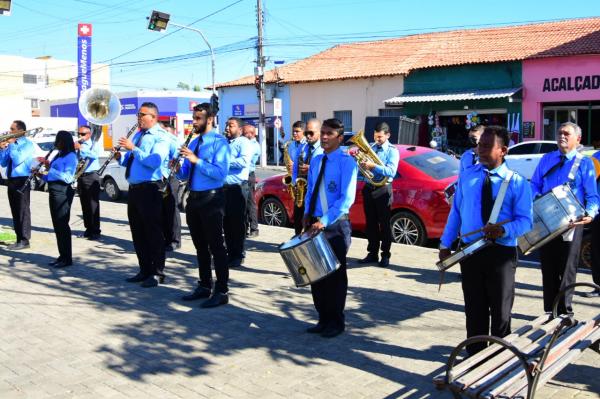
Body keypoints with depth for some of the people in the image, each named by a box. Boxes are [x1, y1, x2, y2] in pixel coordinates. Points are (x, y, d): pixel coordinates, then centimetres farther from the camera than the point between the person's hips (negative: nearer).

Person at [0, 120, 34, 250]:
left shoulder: (27, 143, -7)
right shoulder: (11, 144, 13)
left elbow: (18, 159, -20)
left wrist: (11, 144, -11)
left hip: (21, 180, -8)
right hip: (11, 180, 8)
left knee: (23, 210, -5)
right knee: (15, 211, 11)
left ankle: (24, 241, -2)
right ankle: (19, 239, 17)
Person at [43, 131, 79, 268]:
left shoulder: (71, 156, -10)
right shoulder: (58, 155, 17)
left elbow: (68, 178, -20)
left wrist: (50, 167, -22)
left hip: (62, 193, -9)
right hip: (54, 191, 9)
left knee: (62, 225, -7)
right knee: (57, 225, 11)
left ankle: (67, 258, -2)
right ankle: (62, 256, 17)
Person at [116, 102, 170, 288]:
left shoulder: (160, 137, -8)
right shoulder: (137, 135, 17)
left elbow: (154, 162, -23)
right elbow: (129, 161, 20)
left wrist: (133, 148, -23)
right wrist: (121, 157, -1)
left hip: (149, 189, -8)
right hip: (134, 188, 9)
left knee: (153, 231, -3)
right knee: (137, 231, 13)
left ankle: (157, 273, 6)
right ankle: (144, 270, 24)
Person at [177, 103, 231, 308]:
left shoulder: (219, 142, -9)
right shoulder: (194, 143, 15)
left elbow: (220, 173, -21)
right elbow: (186, 174, 16)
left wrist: (197, 160, -26)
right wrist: (178, 169, -5)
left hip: (211, 199, -8)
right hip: (194, 198, 8)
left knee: (216, 246, -3)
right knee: (200, 246, 15)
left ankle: (221, 292, 3)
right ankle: (204, 286, 27)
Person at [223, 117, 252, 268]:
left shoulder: (243, 142, -3)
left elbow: (244, 161, -20)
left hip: (237, 187, -6)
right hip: (223, 187, 6)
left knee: (237, 222, -2)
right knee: (226, 222, 9)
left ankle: (238, 255, 6)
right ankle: (230, 253, 18)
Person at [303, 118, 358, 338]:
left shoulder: (346, 162, -10)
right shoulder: (316, 160, 11)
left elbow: (347, 198, -18)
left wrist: (325, 221, -24)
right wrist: (308, 214, 4)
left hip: (336, 225, -6)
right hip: (315, 223, 6)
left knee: (335, 275, 4)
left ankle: (336, 323, 18)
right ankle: (323, 319, 24)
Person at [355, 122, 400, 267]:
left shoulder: (392, 151, -4)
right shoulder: (369, 147, 10)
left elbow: (391, 172, -18)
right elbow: (361, 166, 10)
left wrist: (373, 166, -26)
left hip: (383, 190, -4)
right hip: (368, 188, 4)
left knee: (384, 224, 2)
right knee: (371, 223, 10)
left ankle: (385, 255, 12)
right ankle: (372, 253, 20)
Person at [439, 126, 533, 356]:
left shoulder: (516, 182, -4)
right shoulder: (466, 177, 6)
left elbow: (526, 220, -7)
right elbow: (455, 212, 9)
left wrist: (504, 230, -27)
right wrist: (445, 244, 7)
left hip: (502, 253, -2)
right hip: (470, 251, 2)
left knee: (501, 310, 10)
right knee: (474, 308, 11)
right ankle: (475, 354, 25)